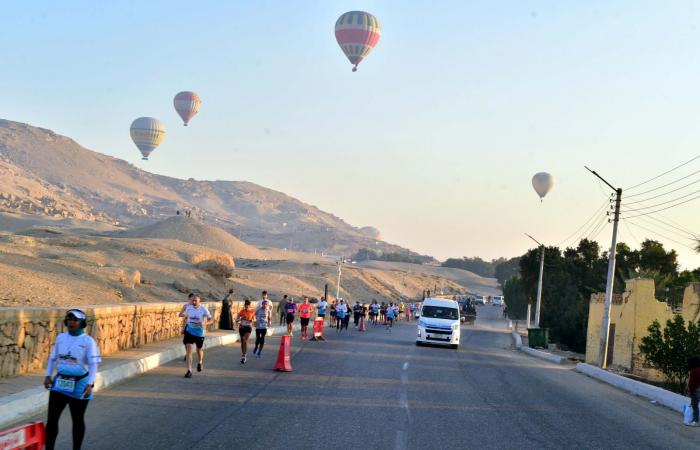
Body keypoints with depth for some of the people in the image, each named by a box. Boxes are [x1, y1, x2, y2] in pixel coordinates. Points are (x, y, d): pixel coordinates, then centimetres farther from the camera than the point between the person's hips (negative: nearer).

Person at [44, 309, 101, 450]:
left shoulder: (88, 341, -9)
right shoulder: (60, 337, 5)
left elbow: (93, 364, -12)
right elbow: (53, 358, 12)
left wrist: (90, 384, -21)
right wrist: (48, 376, 0)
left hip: (79, 385, -4)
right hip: (61, 383, 4)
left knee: (77, 420, 9)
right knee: (52, 418, -2)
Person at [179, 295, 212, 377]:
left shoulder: (203, 309, -11)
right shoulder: (188, 307, -4)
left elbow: (210, 319, -10)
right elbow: (181, 315, 10)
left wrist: (205, 323, -32)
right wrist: (184, 308, -11)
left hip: (199, 332, -1)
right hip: (189, 331, 1)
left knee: (199, 349, 17)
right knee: (188, 349, -11)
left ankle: (200, 362, 50)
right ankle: (189, 371, -10)